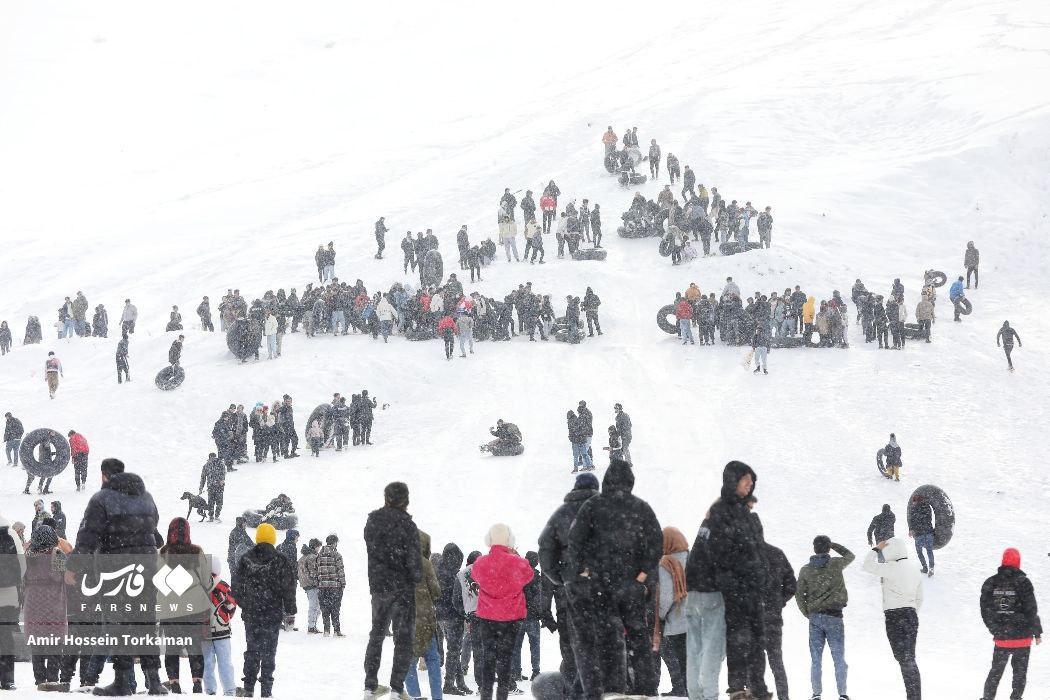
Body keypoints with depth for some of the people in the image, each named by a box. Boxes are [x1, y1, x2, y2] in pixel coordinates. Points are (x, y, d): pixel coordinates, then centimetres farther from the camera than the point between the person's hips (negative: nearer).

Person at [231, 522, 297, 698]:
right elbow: (288, 587, -6)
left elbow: (235, 586, 6)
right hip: (273, 614, -2)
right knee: (269, 651, 3)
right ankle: (266, 688, 0)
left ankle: (248, 687, 9)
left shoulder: (246, 559, 1)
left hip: (250, 614, 2)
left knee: (251, 650, 11)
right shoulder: (280, 561, -6)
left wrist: (243, 604, 19)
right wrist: (290, 609, 5)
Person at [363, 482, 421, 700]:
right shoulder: (406, 525, -15)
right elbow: (413, 559, -14)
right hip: (402, 588, -5)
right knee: (403, 637, 2)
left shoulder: (372, 522, 1)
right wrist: (416, 578, 2)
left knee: (376, 634, 18)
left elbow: (373, 551, 7)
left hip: (378, 586, 5)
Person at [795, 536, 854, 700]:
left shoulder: (806, 570, 1)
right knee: (839, 658, 4)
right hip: (834, 616, -2)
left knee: (816, 659, 7)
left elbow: (799, 594, 0)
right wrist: (833, 545, 22)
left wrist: (807, 613, 10)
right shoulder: (836, 564, -5)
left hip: (814, 617, 2)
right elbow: (850, 556, 16)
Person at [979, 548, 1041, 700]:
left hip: (1001, 637, 3)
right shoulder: (1023, 583, -11)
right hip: (1022, 636, -3)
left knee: (996, 670, 15)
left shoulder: (990, 583, 0)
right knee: (1020, 671, 8)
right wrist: (1037, 633, 1)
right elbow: (1031, 610, -9)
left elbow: (985, 611, 4)